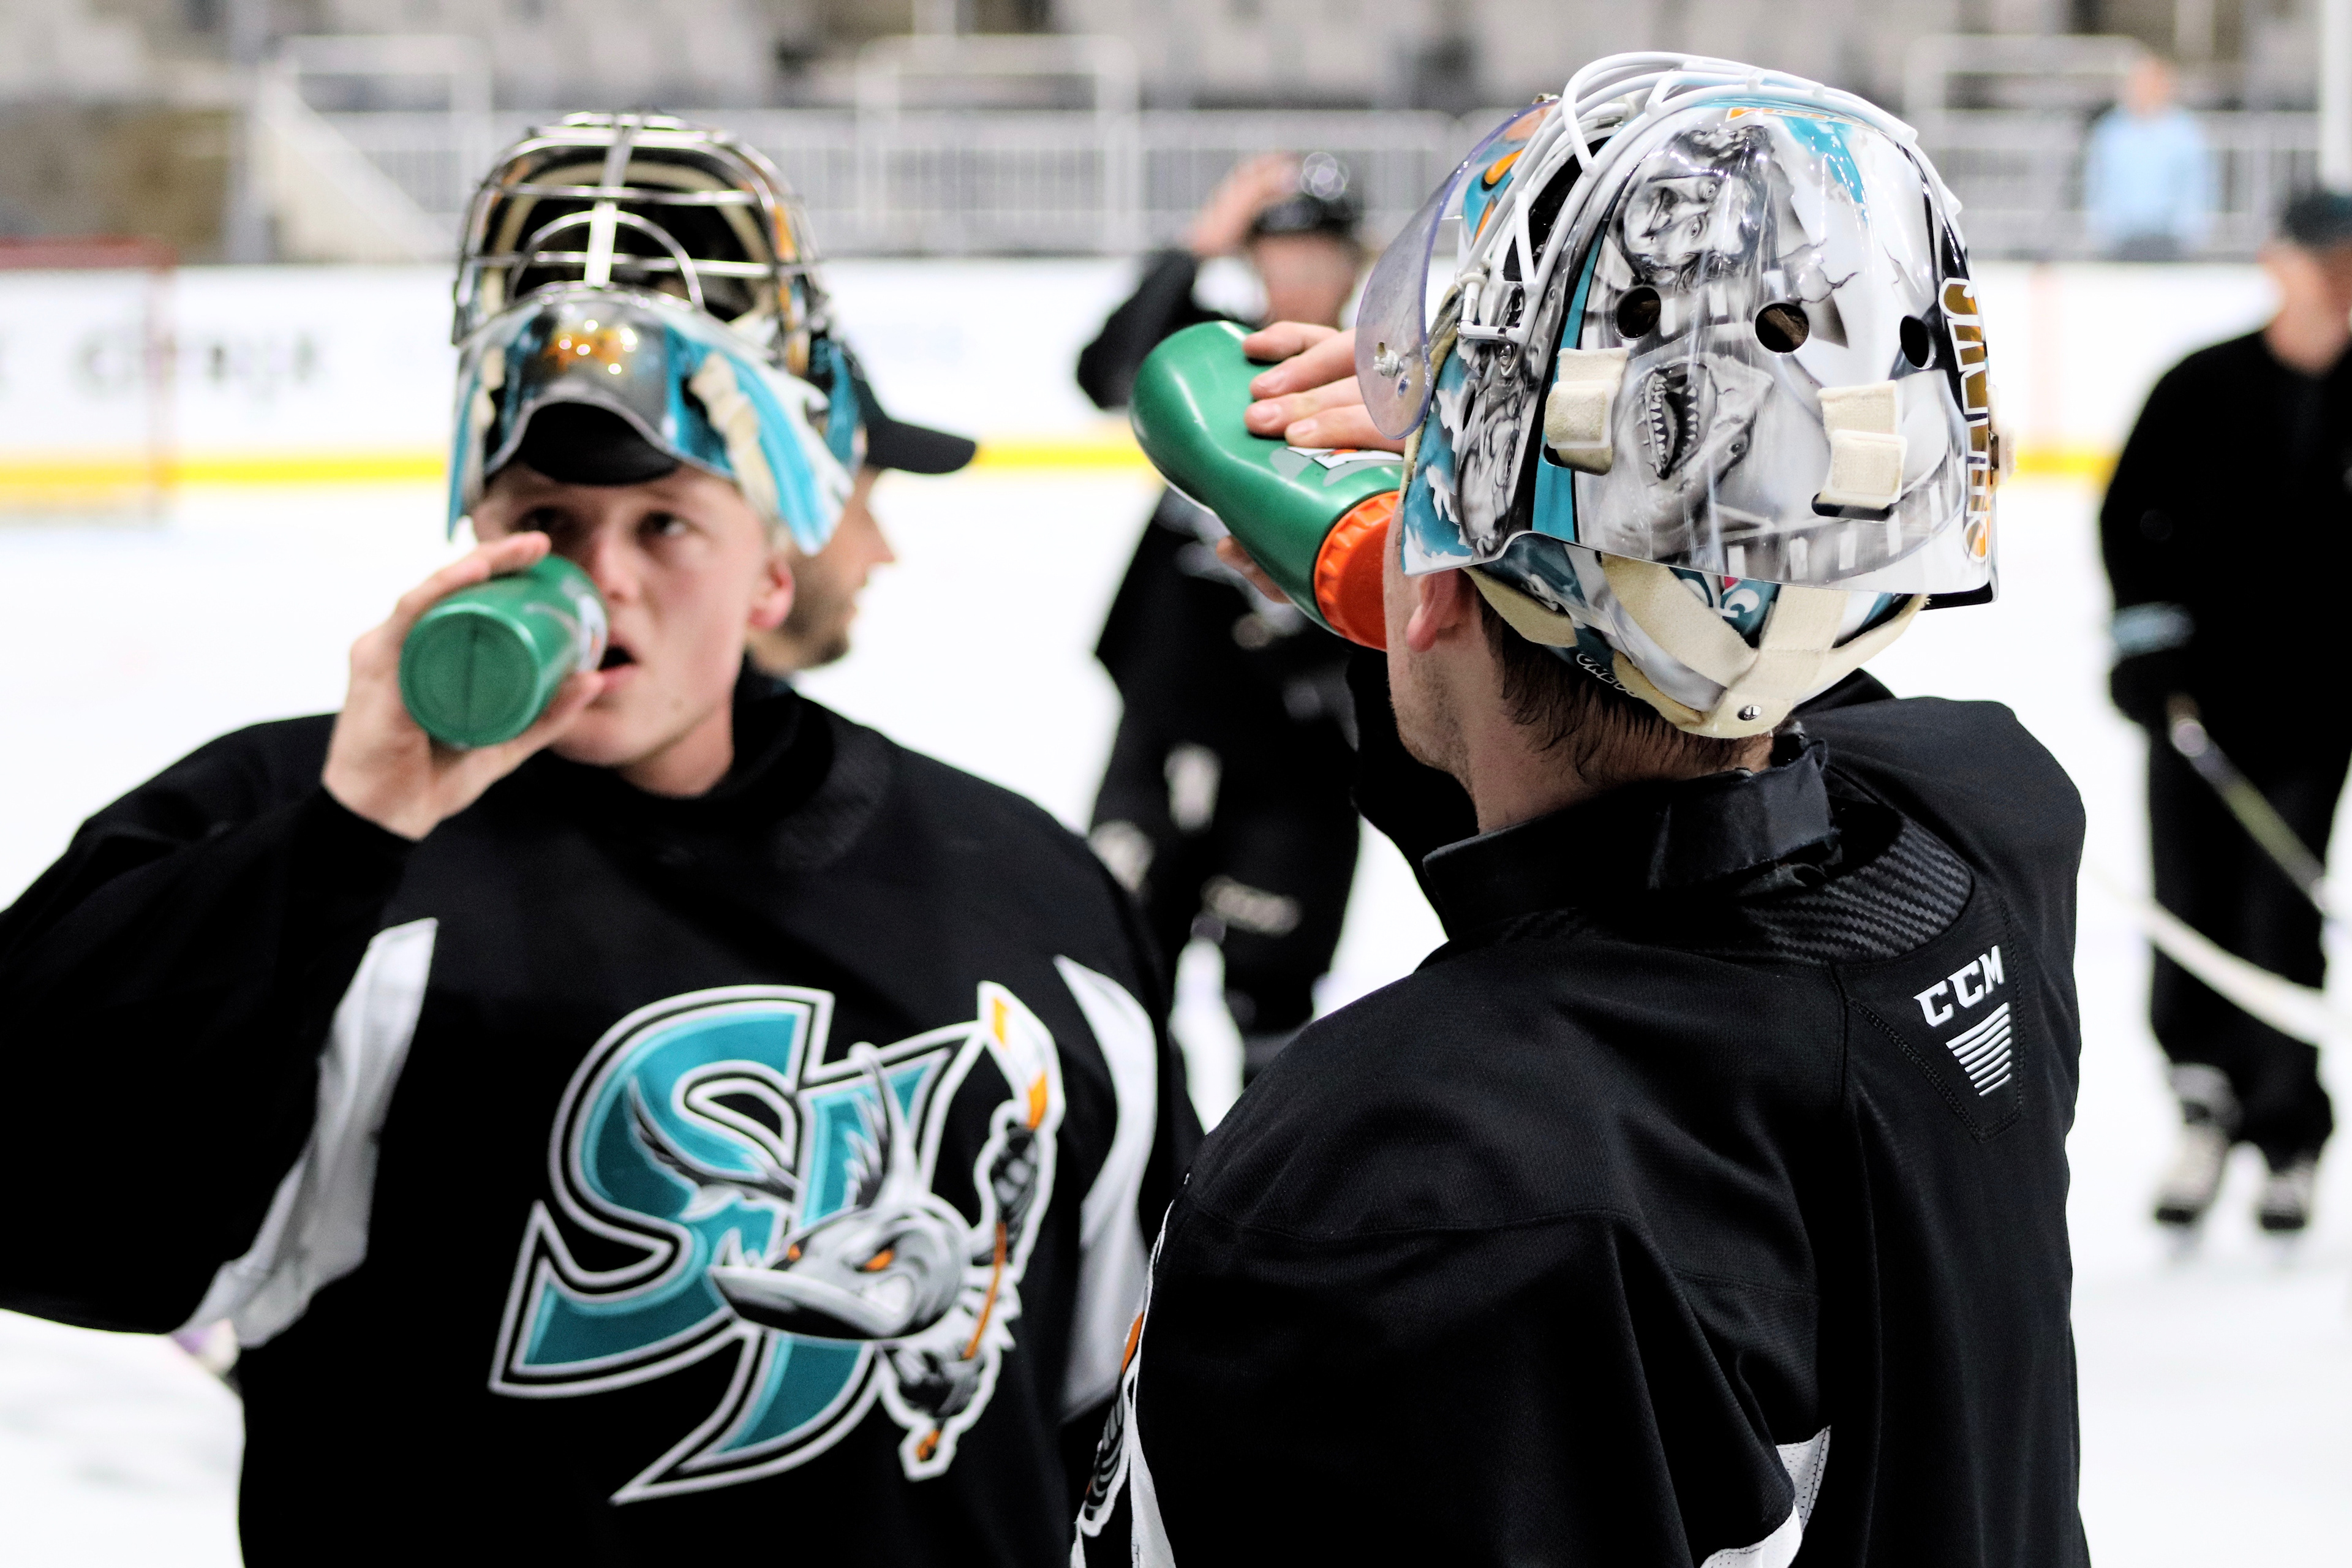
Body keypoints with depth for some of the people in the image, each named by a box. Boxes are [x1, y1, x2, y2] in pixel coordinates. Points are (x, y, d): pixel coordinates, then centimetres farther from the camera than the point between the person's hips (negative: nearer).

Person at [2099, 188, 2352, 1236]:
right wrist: (2147, 629, -5)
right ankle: (2205, 1100, 19)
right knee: (2190, 902, 0)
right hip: (2195, 687, 1)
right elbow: (2127, 512, 4)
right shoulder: (2203, 389, -1)